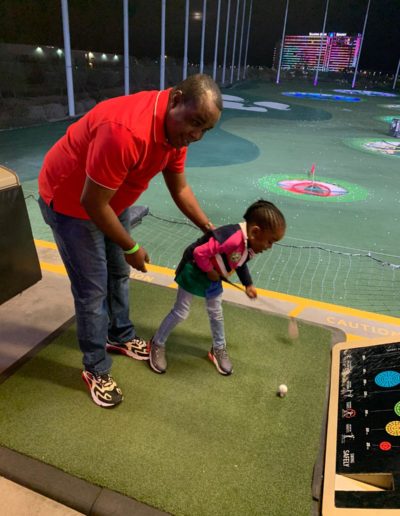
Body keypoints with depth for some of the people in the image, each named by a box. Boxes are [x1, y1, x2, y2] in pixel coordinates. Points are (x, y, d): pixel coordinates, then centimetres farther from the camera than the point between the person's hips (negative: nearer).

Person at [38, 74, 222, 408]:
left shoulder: (176, 127, -10)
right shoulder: (126, 130, -39)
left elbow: (179, 188, 3)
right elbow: (92, 203, -31)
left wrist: (210, 229, -3)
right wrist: (131, 248, -19)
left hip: (113, 200, 8)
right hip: (70, 201, -8)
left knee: (119, 273, 19)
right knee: (93, 289, -1)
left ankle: (120, 337, 41)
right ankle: (96, 369, 19)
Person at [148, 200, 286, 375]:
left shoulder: (252, 245, -8)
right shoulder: (231, 238, -41)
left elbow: (240, 263, 12)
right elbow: (199, 253, -39)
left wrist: (248, 284, 8)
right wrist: (210, 271, -24)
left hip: (213, 280, 8)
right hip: (193, 273, -8)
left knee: (216, 313, 17)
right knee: (180, 312, 5)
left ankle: (218, 349, 38)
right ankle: (157, 344, 25)